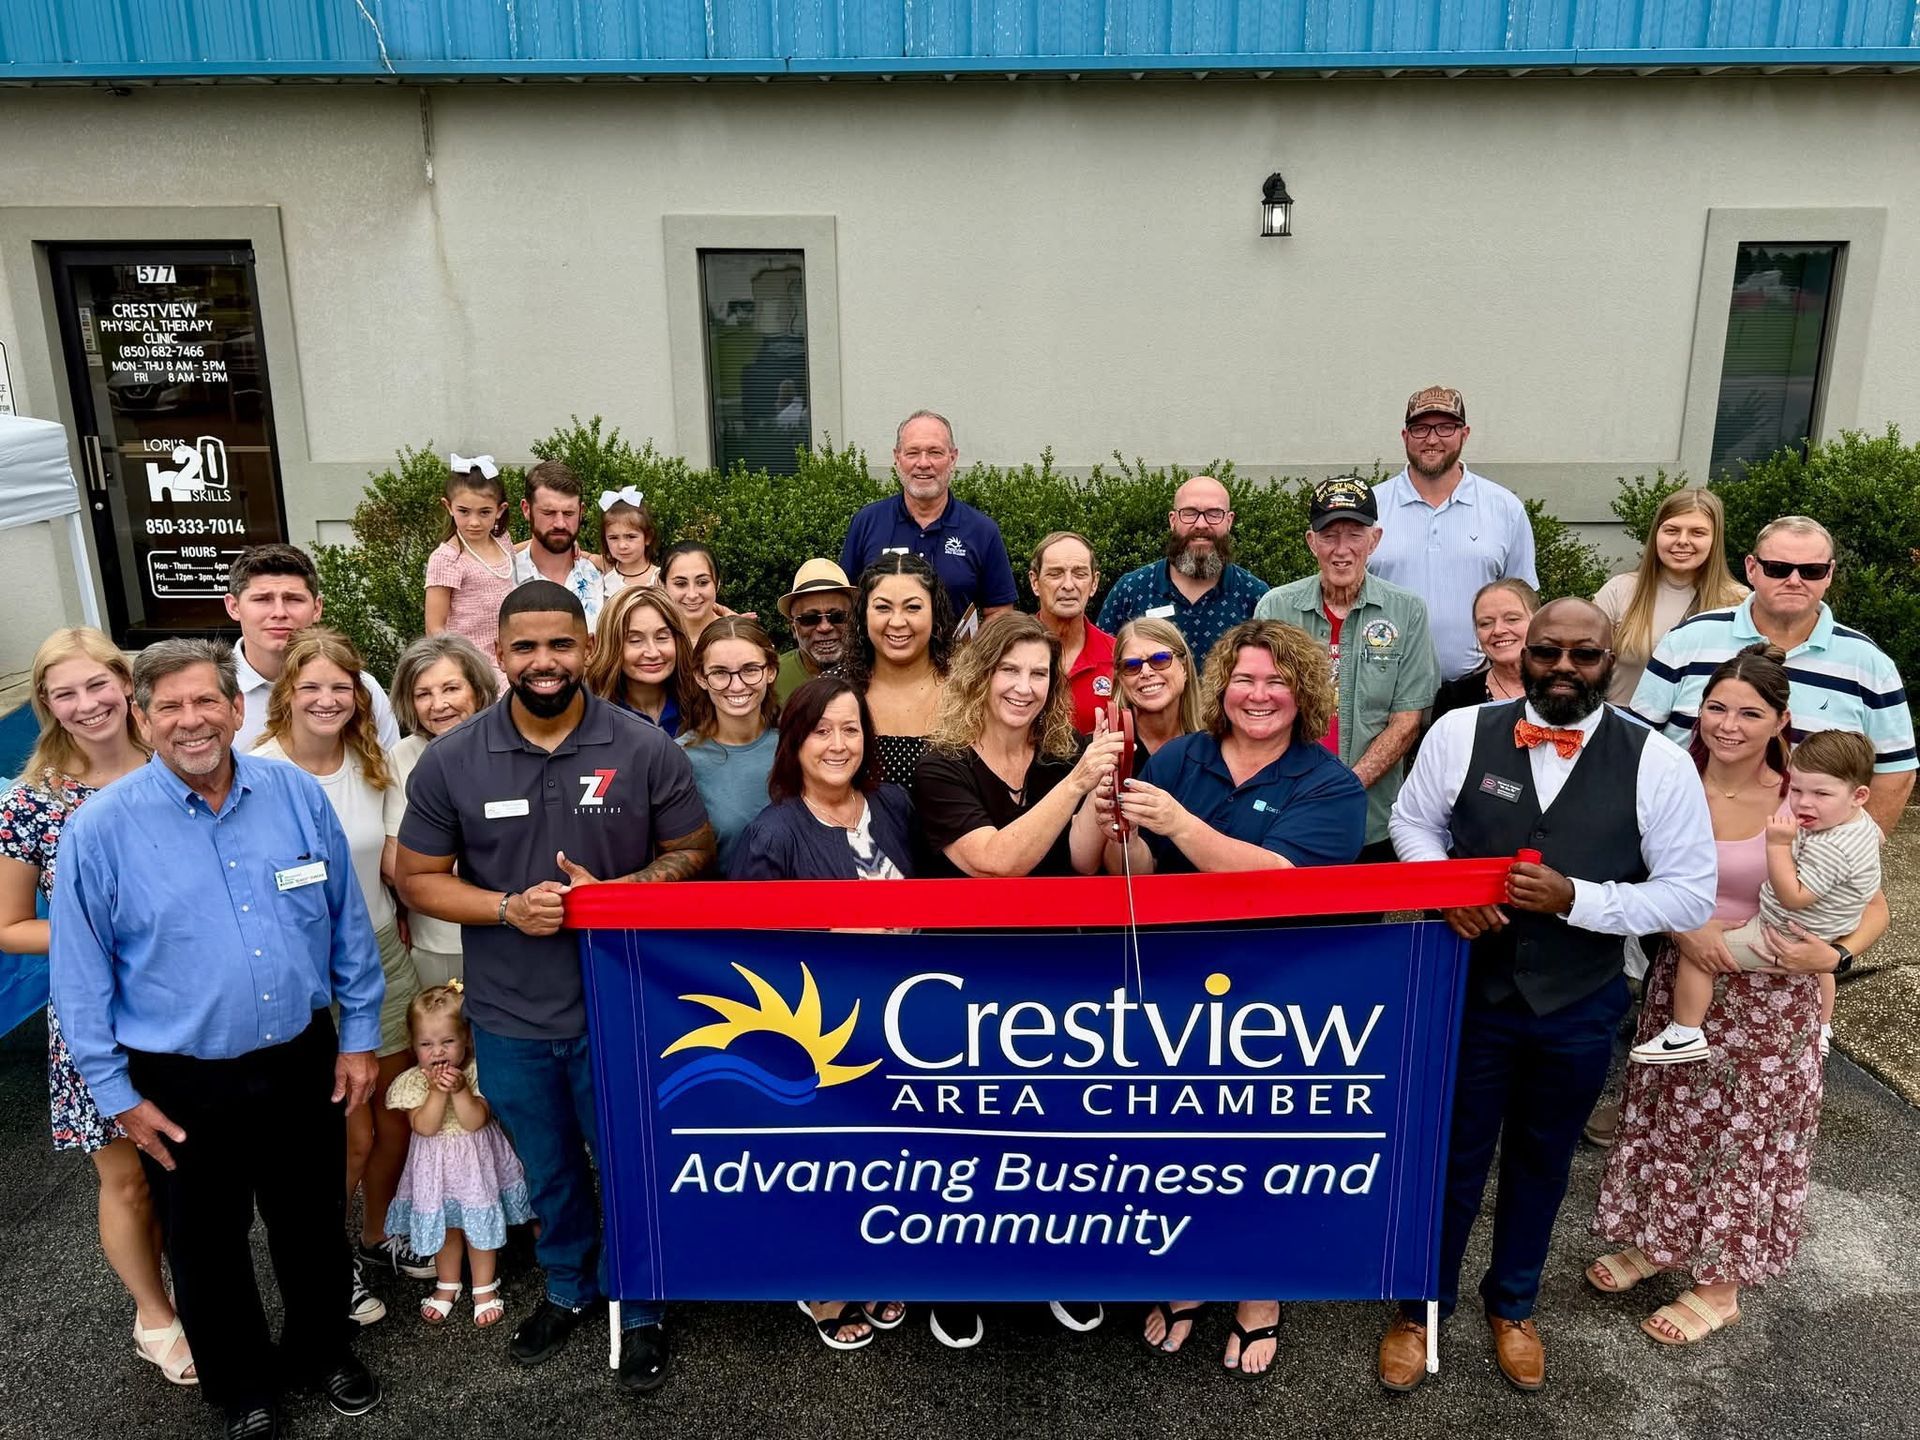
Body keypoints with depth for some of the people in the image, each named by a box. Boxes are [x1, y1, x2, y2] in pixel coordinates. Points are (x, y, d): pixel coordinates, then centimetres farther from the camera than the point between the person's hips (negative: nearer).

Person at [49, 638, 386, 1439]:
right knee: (207, 1250, 18)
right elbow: (81, 977, -5)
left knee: (314, 1225, 20)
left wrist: (359, 1036, 3)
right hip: (182, 1086, -2)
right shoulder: (100, 829, -13)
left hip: (303, 1064, 2)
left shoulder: (298, 796, -6)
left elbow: (348, 925, 2)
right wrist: (116, 1093, -4)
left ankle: (322, 1351, 47)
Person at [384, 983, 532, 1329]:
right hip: (436, 1166, 1)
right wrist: (438, 1090, -32)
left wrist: (459, 1089, -33)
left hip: (476, 1161, -1)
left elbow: (475, 1122, -21)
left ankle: (485, 1288, 28)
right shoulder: (413, 1081, -11)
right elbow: (425, 1127, -21)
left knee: (481, 1224, 9)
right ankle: (447, 1284, 38)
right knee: (445, 1225, 16)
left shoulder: (476, 1073, -14)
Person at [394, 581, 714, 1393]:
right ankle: (569, 1288, 48)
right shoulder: (450, 762, -6)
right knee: (548, 1170, 23)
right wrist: (509, 907, -17)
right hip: (509, 1016, 2)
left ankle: (642, 1309, 38)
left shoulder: (646, 750, -10)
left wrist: (613, 893, -20)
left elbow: (692, 854, -3)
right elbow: (417, 877, 0)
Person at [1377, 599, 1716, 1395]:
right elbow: (1414, 822, 3)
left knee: (1542, 1163, 22)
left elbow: (1691, 894, -11)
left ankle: (1512, 1305, 48)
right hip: (1471, 991, 0)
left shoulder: (1658, 762, -13)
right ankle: (1421, 1307, 38)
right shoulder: (1460, 733, -10)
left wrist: (1574, 898, -24)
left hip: (1580, 1009, 1)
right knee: (1451, 1156, 14)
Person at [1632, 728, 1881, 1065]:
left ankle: (1685, 1035, -4)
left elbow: (1792, 897, -33)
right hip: (1821, 940, 11)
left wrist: (1778, 844, -36)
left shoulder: (1830, 848, -35)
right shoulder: (1862, 820, -4)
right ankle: (1820, 1030, 66)